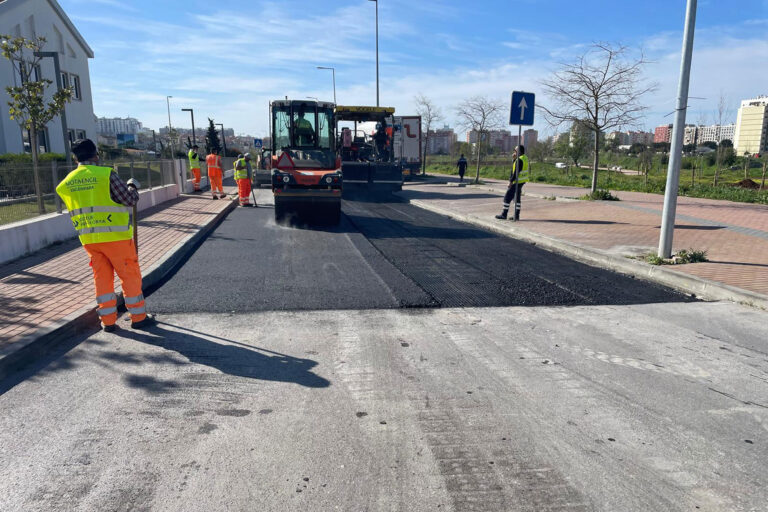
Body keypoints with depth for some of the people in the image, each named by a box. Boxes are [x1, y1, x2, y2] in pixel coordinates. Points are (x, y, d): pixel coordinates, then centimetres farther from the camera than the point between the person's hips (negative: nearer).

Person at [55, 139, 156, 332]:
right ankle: (139, 317, 12)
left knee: (102, 278, 13)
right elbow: (130, 199, -10)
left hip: (89, 239, 5)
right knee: (130, 276, 5)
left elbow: (75, 208, 16)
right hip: (115, 236, -5)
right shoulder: (106, 174, -11)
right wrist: (132, 186, 10)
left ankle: (108, 320, 17)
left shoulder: (66, 183, 7)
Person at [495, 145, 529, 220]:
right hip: (522, 181, 10)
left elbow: (516, 172, -23)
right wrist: (514, 158, 7)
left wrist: (511, 182, -21)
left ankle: (504, 214, 3)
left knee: (507, 197, -2)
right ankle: (517, 215, 15)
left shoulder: (519, 160, -20)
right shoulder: (524, 157, 11)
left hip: (517, 181, -10)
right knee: (517, 198, 13)